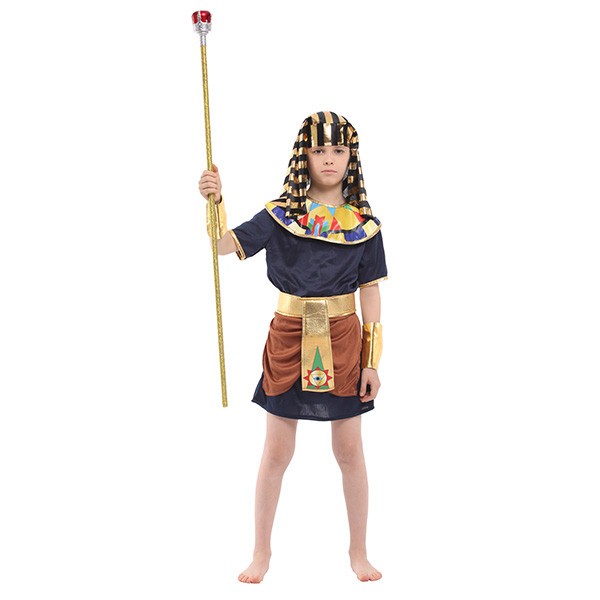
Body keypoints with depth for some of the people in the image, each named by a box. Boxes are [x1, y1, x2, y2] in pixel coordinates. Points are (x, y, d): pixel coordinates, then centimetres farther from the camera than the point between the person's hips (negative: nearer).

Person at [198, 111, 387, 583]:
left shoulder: (363, 222, 1)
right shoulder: (280, 214, -1)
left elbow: (370, 291, 1)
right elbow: (227, 244, -11)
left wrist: (373, 361, -2)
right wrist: (215, 201, -31)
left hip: (343, 338, 0)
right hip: (289, 337, 0)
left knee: (350, 451, 9)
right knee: (277, 452, 8)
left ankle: (359, 551, 27)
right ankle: (262, 552, 25)